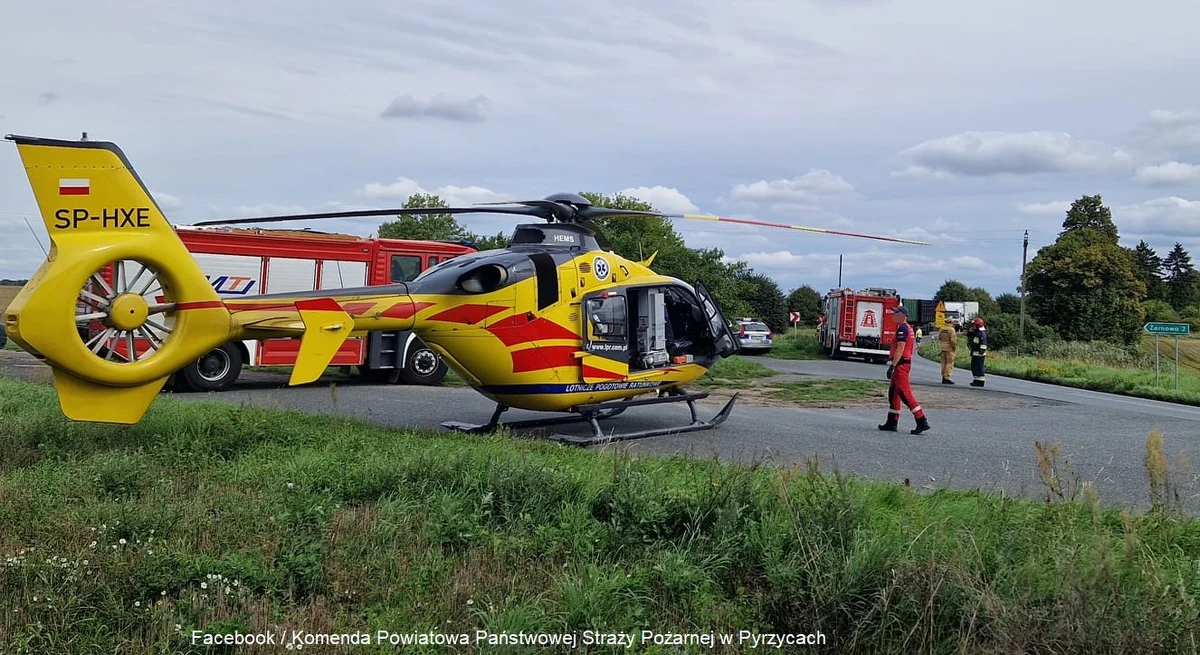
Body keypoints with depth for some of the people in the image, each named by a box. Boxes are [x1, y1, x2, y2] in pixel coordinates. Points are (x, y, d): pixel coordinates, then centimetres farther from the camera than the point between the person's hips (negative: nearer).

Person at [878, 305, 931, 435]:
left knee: (905, 393, -12)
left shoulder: (902, 328, -14)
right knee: (893, 392, 14)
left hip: (901, 364, -11)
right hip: (906, 362, 11)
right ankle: (892, 423, 18)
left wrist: (892, 366, -24)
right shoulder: (909, 328, 18)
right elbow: (912, 347, 21)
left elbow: (900, 348, -22)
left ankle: (922, 421, -14)